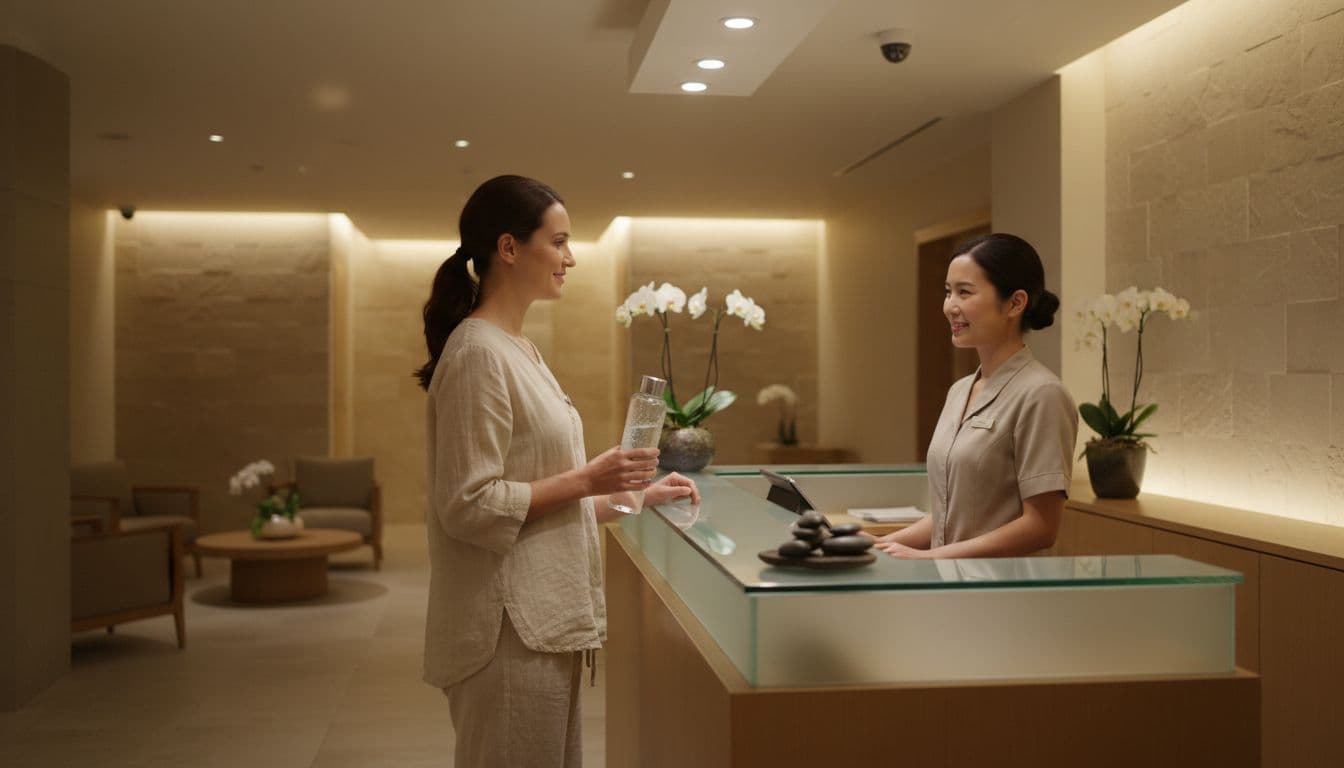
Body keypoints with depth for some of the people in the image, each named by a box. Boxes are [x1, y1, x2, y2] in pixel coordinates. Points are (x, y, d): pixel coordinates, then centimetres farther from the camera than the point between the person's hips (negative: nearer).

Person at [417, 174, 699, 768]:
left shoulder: (517, 350, 14)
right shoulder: (478, 353, -16)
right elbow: (469, 506, -19)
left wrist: (635, 497, 11)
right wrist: (586, 479, -18)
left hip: (543, 618, 9)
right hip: (510, 629, -9)